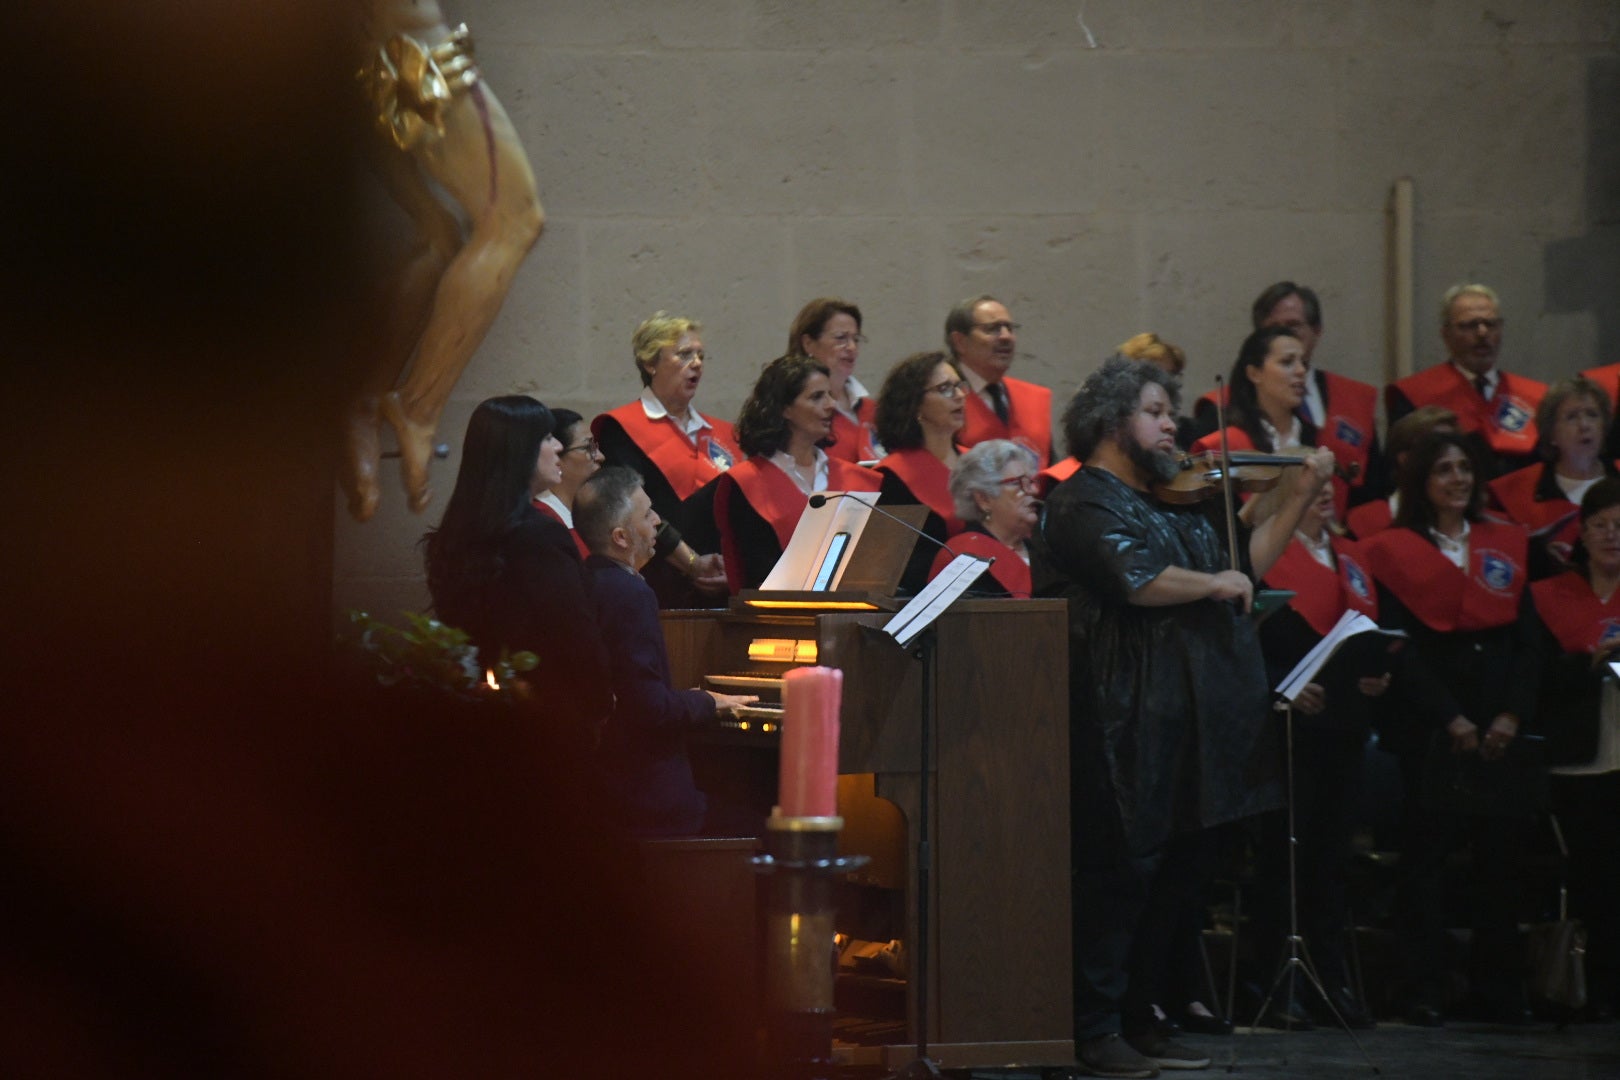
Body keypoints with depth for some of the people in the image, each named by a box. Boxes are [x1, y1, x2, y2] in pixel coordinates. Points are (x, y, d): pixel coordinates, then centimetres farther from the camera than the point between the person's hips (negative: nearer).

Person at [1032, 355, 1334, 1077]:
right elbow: (1136, 578, -23)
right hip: (1126, 721, -9)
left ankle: (1138, 1020, 18)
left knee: (1171, 874, 11)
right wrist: (1213, 584, -11)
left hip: (1185, 718, 9)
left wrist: (1300, 495, 13)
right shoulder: (1086, 502, -8)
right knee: (1119, 868, -8)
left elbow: (1247, 562, 20)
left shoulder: (1178, 502, 21)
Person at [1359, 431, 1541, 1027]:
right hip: (1429, 728, -3)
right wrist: (1450, 718, -12)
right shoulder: (1396, 551, 3)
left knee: (1502, 855, 2)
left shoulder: (1506, 545, 14)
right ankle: (1424, 992, 0)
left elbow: (1526, 638, 9)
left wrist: (1513, 714, -5)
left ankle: (1500, 989, 8)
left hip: (1500, 730, 3)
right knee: (1426, 854, -3)